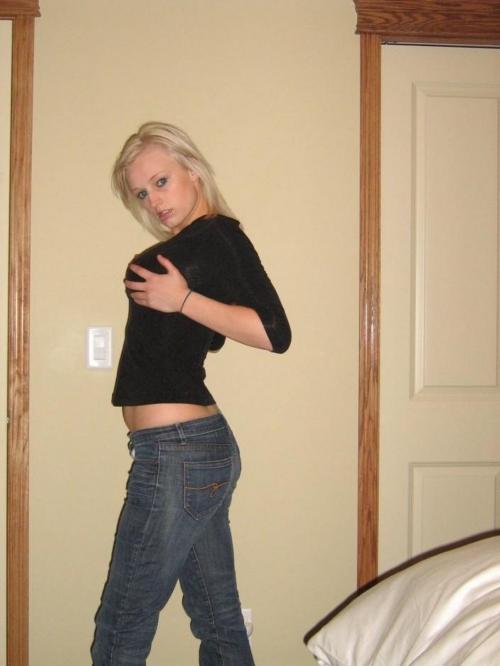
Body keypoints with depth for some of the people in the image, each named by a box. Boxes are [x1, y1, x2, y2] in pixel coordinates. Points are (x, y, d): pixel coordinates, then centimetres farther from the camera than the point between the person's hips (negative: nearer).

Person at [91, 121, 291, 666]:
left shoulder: (218, 235, -10)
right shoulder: (191, 245, 16)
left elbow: (274, 333, -20)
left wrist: (183, 300, -19)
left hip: (178, 454, -10)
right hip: (203, 449, 10)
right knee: (218, 622, 15)